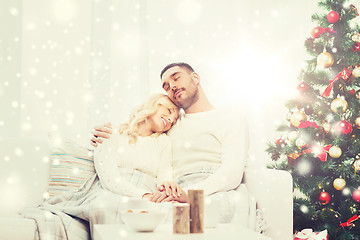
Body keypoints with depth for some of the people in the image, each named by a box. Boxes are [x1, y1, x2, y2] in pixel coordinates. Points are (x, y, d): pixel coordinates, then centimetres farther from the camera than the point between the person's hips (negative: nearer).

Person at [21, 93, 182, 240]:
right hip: (105, 194, -1)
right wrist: (142, 195, -18)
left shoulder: (163, 141, 27)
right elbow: (110, 179, -1)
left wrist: (166, 183, -16)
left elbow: (165, 174, 11)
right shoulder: (113, 136, 16)